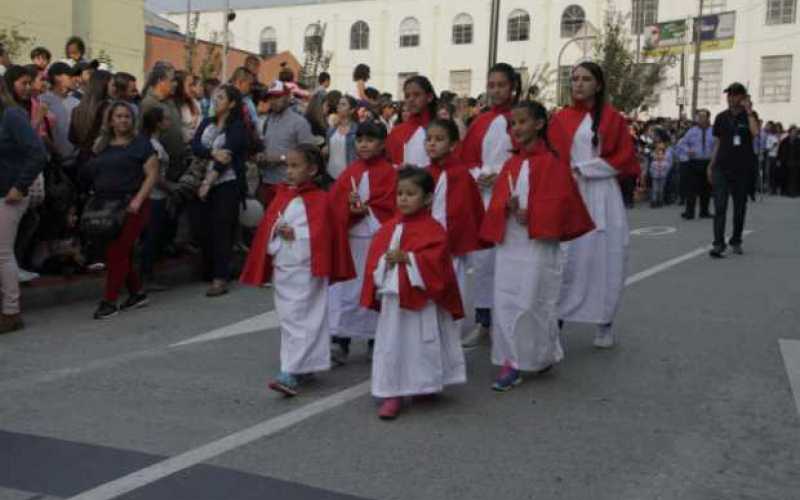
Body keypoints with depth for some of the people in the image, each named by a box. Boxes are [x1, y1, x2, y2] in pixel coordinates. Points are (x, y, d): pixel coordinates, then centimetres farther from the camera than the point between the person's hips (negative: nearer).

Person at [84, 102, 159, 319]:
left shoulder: (141, 143, 1)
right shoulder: (101, 146, 15)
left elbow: (152, 174, -5)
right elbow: (90, 175, 16)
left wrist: (138, 200, -16)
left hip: (130, 206, -5)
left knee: (117, 253, -10)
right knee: (122, 254, 9)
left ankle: (110, 301, -5)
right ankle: (137, 293, 25)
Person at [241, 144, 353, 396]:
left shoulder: (319, 199, -8)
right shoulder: (282, 196, 11)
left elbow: (320, 234, -16)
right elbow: (267, 228, 13)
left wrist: (295, 235, -22)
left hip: (305, 271, -7)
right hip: (282, 269, 7)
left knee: (302, 319, -7)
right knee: (288, 319, 14)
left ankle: (291, 374, -9)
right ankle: (303, 365, 26)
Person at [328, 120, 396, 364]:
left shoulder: (389, 173, -3)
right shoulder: (350, 171, 10)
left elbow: (389, 206, -9)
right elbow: (335, 200, 5)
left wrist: (366, 209, -16)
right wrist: (350, 203, -13)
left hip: (376, 238, -3)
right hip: (349, 237, 4)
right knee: (345, 287, 0)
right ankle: (340, 340, 2)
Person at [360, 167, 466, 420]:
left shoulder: (432, 229, -8)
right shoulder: (389, 227, 8)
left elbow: (435, 260, -19)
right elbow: (375, 256, 12)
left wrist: (406, 258, -23)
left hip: (421, 299, -5)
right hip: (392, 298, 5)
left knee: (421, 344, 7)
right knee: (392, 344, 6)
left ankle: (426, 386, 26)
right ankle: (393, 394, 13)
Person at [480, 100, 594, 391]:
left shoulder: (551, 162, -6)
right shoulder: (511, 164, 12)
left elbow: (558, 202, -11)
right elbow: (496, 201, 9)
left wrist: (530, 215, -16)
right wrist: (508, 207, -11)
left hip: (538, 245, -6)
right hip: (508, 244, 6)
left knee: (533, 301, -2)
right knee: (506, 302, 4)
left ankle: (545, 354, 19)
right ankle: (511, 363, 11)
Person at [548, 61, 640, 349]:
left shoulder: (612, 118, 3)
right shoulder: (561, 119, 8)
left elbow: (624, 157, -1)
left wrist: (583, 170, -8)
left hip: (602, 198, -1)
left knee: (603, 258, 1)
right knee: (566, 259, -2)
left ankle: (605, 323, 13)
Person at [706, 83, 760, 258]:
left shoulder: (749, 116, 2)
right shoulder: (721, 118, 8)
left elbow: (755, 132, -18)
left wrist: (748, 111, -15)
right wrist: (711, 164, 7)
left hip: (743, 168, 0)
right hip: (722, 168, 0)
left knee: (740, 207, 9)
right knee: (720, 207, -10)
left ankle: (736, 241, 23)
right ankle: (718, 244, -13)